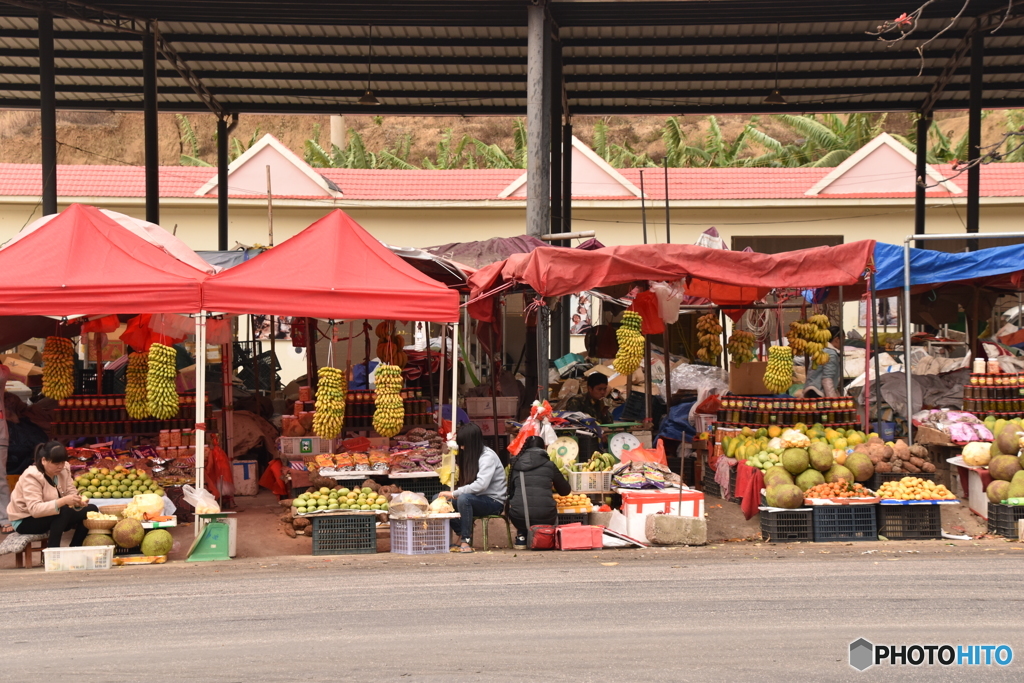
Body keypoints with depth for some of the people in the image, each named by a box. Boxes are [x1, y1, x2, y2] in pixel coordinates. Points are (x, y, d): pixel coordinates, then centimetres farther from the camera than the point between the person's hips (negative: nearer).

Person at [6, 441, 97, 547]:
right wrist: (63, 501, -47)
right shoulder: (31, 477, -26)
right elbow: (35, 509, -35)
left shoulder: (64, 469, -6)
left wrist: (77, 501, -30)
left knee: (91, 510, -6)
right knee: (64, 511, -34)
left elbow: (71, 492, -4)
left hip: (52, 516, 8)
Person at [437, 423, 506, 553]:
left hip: (494, 502, -8)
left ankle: (466, 542, -28)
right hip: (477, 499, 8)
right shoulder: (470, 455, 12)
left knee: (464, 498, -36)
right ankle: (462, 535, -13)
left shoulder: (488, 456, -15)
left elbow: (481, 484, -28)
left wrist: (454, 493, -27)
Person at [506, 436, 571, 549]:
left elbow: (510, 493, 15)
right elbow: (565, 491, 18)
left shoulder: (516, 464, 10)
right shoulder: (549, 465, 7)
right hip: (544, 518, -1)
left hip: (519, 518, 1)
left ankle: (521, 537, 20)